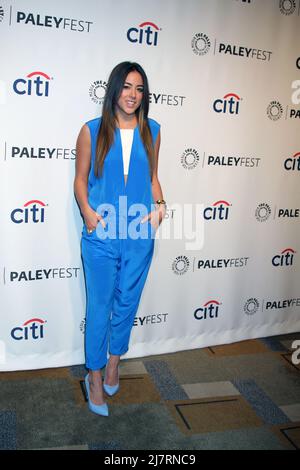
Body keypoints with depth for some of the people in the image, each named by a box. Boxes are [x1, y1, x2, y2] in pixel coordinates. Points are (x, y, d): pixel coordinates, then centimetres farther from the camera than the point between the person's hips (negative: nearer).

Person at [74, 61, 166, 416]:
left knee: (128, 301, 14)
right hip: (101, 234, -2)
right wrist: (87, 210, -14)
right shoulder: (92, 130, 0)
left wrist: (159, 206, -3)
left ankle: (113, 363, 37)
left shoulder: (151, 131, 7)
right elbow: (80, 178, 3)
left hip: (139, 233, 3)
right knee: (99, 305, 5)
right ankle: (95, 376, 24)